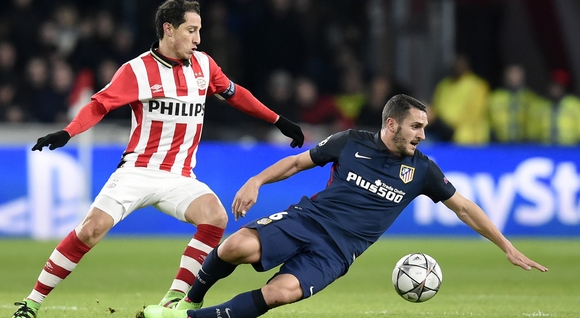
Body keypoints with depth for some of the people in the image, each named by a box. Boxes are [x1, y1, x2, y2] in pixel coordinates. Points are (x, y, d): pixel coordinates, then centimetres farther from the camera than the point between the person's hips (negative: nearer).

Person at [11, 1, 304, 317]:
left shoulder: (204, 65, 8)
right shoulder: (136, 70, -6)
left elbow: (235, 93, 23)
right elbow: (98, 105, -11)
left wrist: (278, 121, 25)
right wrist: (66, 133, -27)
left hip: (180, 178, 4)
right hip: (137, 172, -4)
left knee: (216, 218, -23)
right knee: (91, 229, -17)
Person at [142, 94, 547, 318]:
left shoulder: (421, 170, 3)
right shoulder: (352, 143, 0)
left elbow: (464, 207, 11)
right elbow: (297, 162, 10)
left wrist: (508, 247, 8)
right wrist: (257, 181, -6)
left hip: (336, 251, 0)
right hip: (306, 220, 0)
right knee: (237, 246, -28)